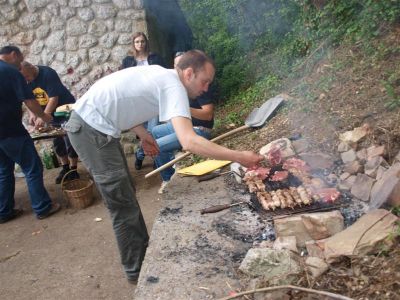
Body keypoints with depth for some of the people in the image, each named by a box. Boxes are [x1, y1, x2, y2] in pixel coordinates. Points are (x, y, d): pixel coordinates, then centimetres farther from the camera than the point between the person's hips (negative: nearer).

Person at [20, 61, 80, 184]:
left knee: (70, 141, -6)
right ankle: (65, 168, 22)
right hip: (51, 114, 7)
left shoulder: (48, 73, -25)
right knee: (57, 142, 9)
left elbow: (54, 98, -29)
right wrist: (32, 114, -14)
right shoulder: (27, 81, -4)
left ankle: (73, 170, 5)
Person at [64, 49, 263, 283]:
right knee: (124, 205, -2)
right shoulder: (174, 86, -18)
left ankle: (143, 249, 34)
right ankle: (138, 270, 14)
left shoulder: (161, 75, 11)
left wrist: (143, 134, 8)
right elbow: (189, 141, -32)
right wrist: (238, 157, -27)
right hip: (92, 129, -10)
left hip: (92, 123, 10)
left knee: (126, 192, 19)